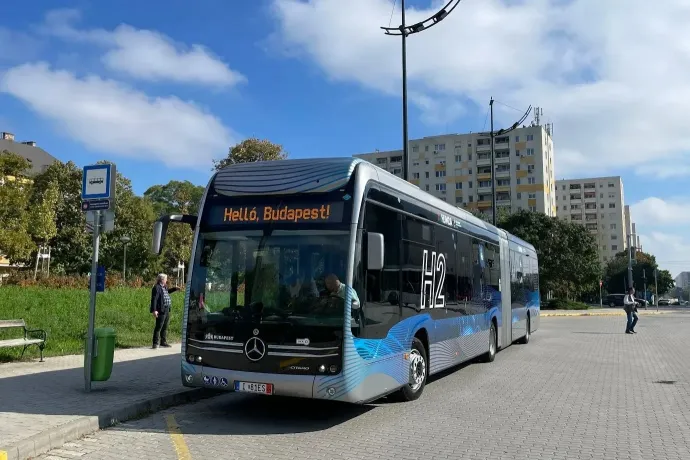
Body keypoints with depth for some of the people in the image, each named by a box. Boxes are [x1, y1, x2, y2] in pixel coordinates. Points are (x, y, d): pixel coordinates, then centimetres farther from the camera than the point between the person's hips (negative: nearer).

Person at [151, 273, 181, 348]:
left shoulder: (164, 287, 14)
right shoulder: (157, 288, -15)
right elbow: (154, 299, -20)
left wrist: (175, 288, 30)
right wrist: (154, 310, -26)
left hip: (167, 310, 10)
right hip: (161, 311, -10)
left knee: (165, 327, 16)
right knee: (158, 327, -5)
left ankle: (163, 342, 26)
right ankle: (155, 343, 2)